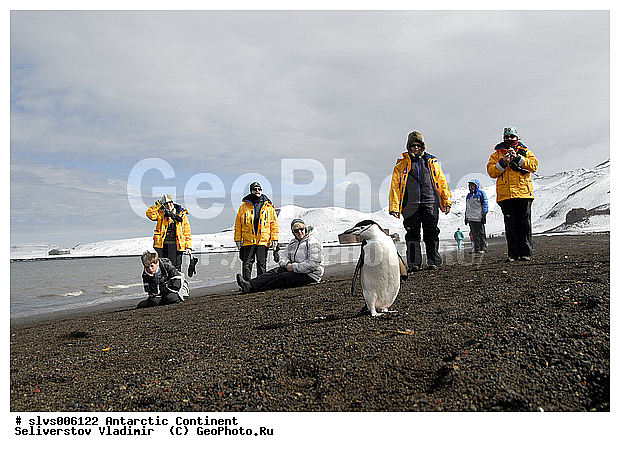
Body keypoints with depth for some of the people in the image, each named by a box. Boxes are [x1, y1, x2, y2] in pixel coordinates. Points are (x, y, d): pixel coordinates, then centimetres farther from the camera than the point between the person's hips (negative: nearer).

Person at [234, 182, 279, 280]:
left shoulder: (269, 207, 8)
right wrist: (238, 239, 1)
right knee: (247, 264, 1)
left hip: (263, 240, 0)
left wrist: (274, 239, -1)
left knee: (262, 264, 6)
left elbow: (274, 223, 7)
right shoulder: (244, 206, 8)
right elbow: (238, 224, 8)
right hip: (247, 241, 0)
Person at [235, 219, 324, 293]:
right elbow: (284, 257, 15)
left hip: (309, 275, -8)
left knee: (282, 278, -22)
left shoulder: (313, 243, -12)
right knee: (275, 272, -14)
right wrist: (287, 264, -9)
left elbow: (313, 264, -22)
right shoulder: (293, 242, 16)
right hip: (295, 270, 8)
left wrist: (293, 267, -19)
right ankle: (250, 284, -30)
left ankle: (251, 287, -29)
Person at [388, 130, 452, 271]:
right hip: (410, 205, -1)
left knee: (431, 233, -1)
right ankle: (414, 263, 4)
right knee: (412, 234, -1)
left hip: (430, 203, 1)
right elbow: (395, 186, 7)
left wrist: (446, 201, 9)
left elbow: (442, 182, 16)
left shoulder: (432, 162, 15)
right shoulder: (401, 165, 12)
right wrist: (394, 207, -1)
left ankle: (433, 262, 7)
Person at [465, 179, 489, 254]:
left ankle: (483, 248, 1)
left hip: (479, 217, -6)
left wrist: (484, 214, -10)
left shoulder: (481, 193, 2)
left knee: (481, 233, -3)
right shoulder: (468, 195, 21)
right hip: (471, 218, 6)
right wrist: (466, 216, 19)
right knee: (474, 234, 4)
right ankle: (476, 248, 6)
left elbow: (485, 204, -3)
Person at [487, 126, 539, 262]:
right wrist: (503, 162, -12)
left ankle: (526, 253, 7)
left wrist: (517, 158, -10)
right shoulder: (497, 154, 15)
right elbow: (491, 171, 2)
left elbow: (534, 166, -2)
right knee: (510, 225, -1)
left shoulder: (526, 152, 14)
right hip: (505, 194, 0)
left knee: (524, 224, 0)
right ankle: (513, 254, 3)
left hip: (523, 193, 0)